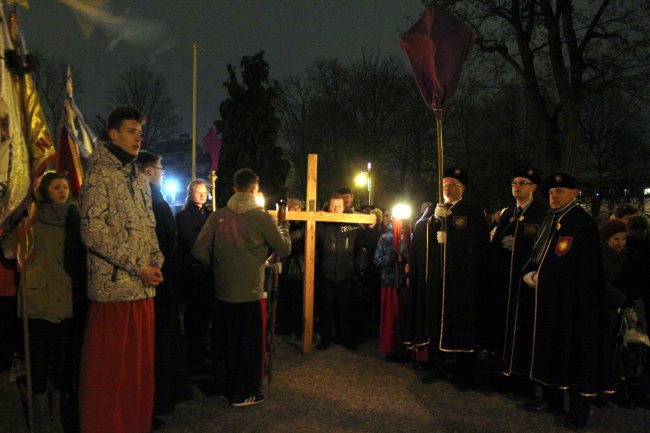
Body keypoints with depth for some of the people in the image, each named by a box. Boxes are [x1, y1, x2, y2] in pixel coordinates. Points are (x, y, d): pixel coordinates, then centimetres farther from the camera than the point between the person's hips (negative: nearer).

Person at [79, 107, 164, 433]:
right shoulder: (99, 173, -6)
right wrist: (137, 267, -15)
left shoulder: (139, 179, 19)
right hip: (114, 286, -7)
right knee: (108, 370, 0)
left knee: (140, 366, 12)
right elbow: (92, 231, -15)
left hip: (143, 288, 7)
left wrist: (156, 263, 3)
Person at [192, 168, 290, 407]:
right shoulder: (261, 217, -11)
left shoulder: (217, 216, -2)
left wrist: (218, 265, 12)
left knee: (224, 340, 17)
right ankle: (243, 393, 19)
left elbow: (199, 251, -5)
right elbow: (284, 249, -4)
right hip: (249, 292, -4)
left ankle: (223, 386, 31)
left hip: (222, 291, 4)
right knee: (248, 343, 10)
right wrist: (283, 229, 15)